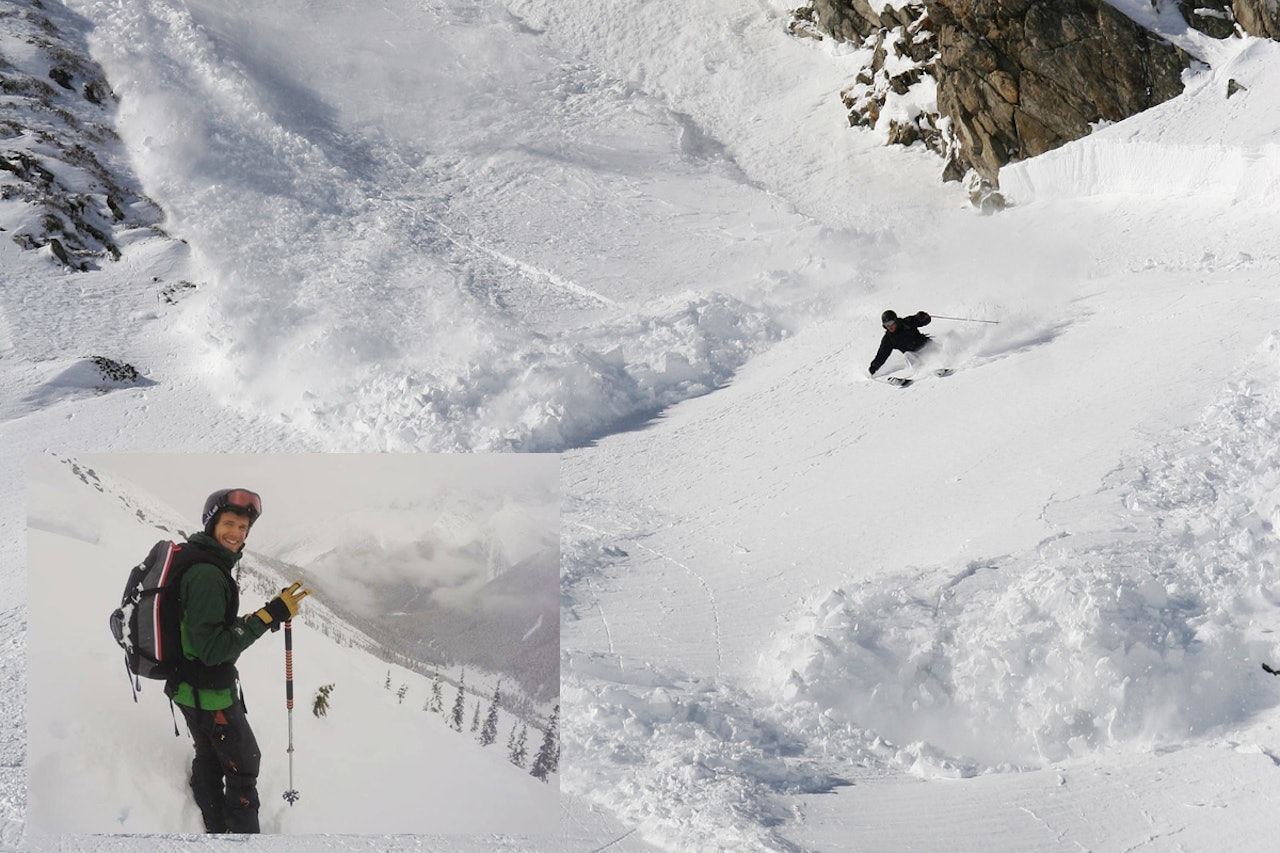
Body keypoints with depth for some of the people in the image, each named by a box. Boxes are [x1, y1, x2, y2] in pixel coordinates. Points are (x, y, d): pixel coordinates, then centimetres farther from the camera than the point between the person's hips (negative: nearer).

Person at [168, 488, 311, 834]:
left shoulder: (196, 563, 4)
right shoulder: (208, 575, -27)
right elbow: (212, 648, -29)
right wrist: (268, 617, -32)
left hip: (190, 685, 9)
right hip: (209, 692, -9)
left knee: (209, 759, 23)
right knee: (243, 765, 6)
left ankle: (217, 830, 38)